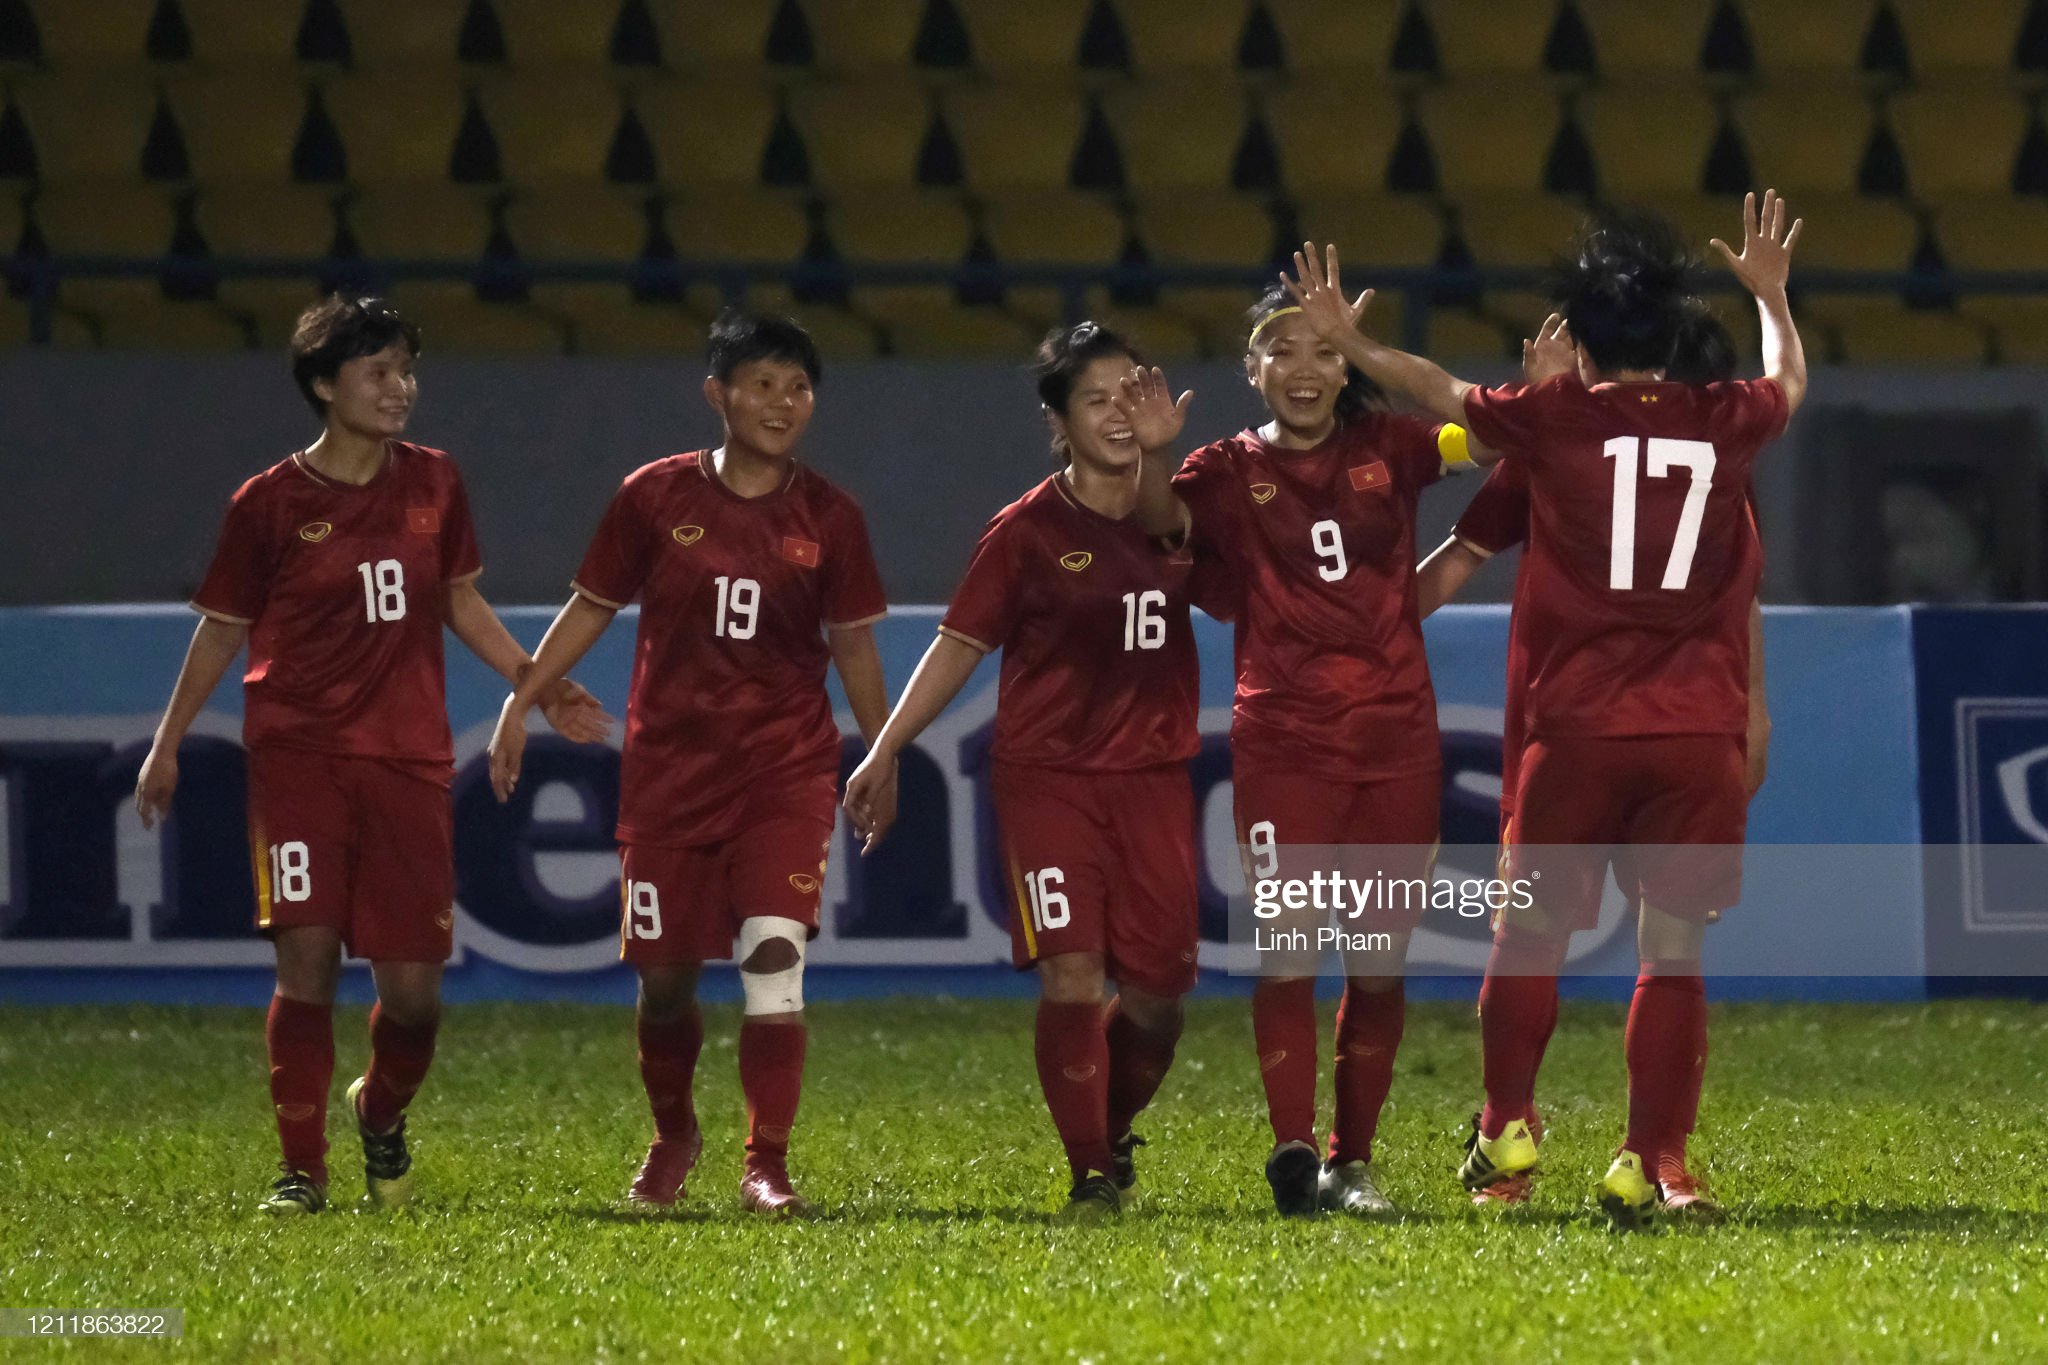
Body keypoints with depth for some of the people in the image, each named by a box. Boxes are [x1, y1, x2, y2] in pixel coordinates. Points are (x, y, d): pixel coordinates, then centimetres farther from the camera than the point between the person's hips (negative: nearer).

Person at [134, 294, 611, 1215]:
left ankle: (382, 1113, 30)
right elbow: (223, 627, 7)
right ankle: (302, 1169, -3)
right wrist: (167, 746, 6)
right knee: (307, 957, -12)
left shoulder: (432, 484, 8)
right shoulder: (271, 503, -1)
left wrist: (538, 688, 14)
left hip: (409, 759, 3)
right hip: (299, 753, -3)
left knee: (413, 985, -1)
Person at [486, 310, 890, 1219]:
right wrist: (522, 702, 3)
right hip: (670, 764, 1)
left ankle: (767, 1167, -11)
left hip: (787, 768, -1)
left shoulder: (827, 518, 1)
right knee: (664, 976, 6)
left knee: (774, 955, -16)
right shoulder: (656, 497, -1)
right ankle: (672, 1135, 33)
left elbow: (852, 641, 9)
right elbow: (593, 604, 7)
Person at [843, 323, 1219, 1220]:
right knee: (1071, 972, -14)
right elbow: (961, 644, 1)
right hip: (1047, 776, -3)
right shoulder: (1028, 531, -3)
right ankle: (1091, 1176, -5)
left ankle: (1113, 1133, 31)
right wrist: (885, 751, -3)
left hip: (1153, 777, 3)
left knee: (1156, 993, 3)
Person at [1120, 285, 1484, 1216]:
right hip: (1283, 744, -2)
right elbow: (1158, 520, -13)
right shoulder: (1231, 472, 4)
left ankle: (1351, 1162, 14)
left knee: (1380, 959, 5)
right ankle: (1293, 1150, -19)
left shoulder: (1386, 448, 8)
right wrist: (1153, 455, -33)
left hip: (1397, 737, 2)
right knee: (1286, 949, -13)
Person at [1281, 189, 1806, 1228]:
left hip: (1578, 729, -1)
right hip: (1698, 733, 1)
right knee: (1674, 950, 3)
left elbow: (1435, 389, 14)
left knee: (1531, 931, 14)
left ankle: (1505, 1128, 16)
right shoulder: (1725, 422, 3)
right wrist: (1771, 294, 48)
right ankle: (1647, 1163, -1)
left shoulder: (1555, 419, -3)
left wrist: (1348, 339, 32)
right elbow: (1790, 381, 28)